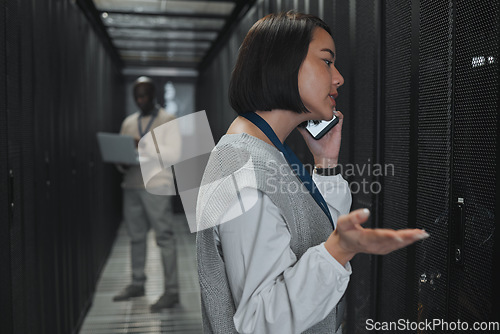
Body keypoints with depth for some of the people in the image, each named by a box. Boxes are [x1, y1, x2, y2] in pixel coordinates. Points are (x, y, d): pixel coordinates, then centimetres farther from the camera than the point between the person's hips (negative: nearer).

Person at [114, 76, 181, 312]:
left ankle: (171, 290, -2)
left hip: (156, 186, -6)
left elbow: (173, 153, -9)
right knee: (136, 237, 11)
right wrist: (122, 164, -3)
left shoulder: (167, 120, 1)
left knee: (164, 237, -6)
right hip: (132, 185, 6)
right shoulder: (128, 122, 18)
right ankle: (137, 284, 23)